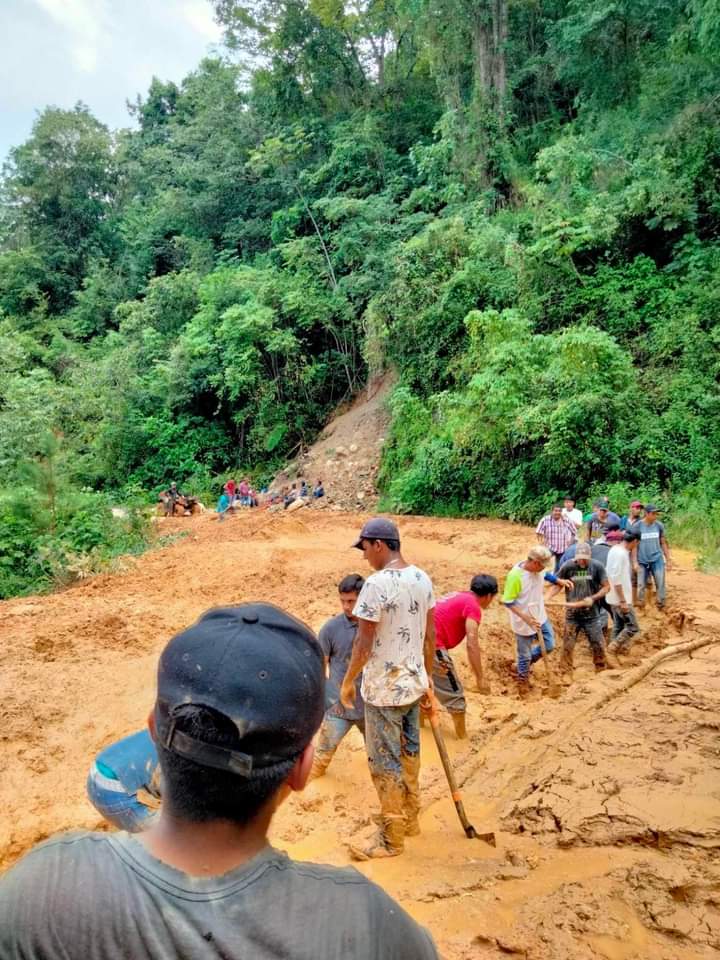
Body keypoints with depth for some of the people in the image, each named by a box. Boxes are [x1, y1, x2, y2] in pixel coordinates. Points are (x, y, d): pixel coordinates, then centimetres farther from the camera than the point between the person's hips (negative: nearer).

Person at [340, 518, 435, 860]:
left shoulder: (378, 583, -23)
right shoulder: (422, 578, 1)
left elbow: (364, 644, -19)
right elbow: (431, 634, 9)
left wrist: (347, 682, -6)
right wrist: (427, 675, 20)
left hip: (384, 689, -8)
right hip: (413, 683, 8)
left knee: (385, 762, 7)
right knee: (410, 752, 22)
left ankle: (392, 838, 21)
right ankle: (410, 819, 38)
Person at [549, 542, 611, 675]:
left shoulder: (597, 566, -9)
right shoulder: (567, 567, -10)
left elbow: (606, 586, -4)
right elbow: (558, 584, -1)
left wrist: (593, 598, -18)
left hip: (592, 615, 0)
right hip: (572, 614, 0)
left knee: (598, 644, 10)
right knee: (568, 645, 6)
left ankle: (602, 670, 32)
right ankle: (565, 674, 20)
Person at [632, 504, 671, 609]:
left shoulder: (659, 525, 1)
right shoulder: (637, 527, -7)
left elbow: (663, 543, 10)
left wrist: (668, 560, 10)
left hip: (657, 560, 2)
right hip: (642, 561, -1)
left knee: (660, 584, -5)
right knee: (641, 585, 4)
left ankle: (661, 607, 5)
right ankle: (640, 610, 18)